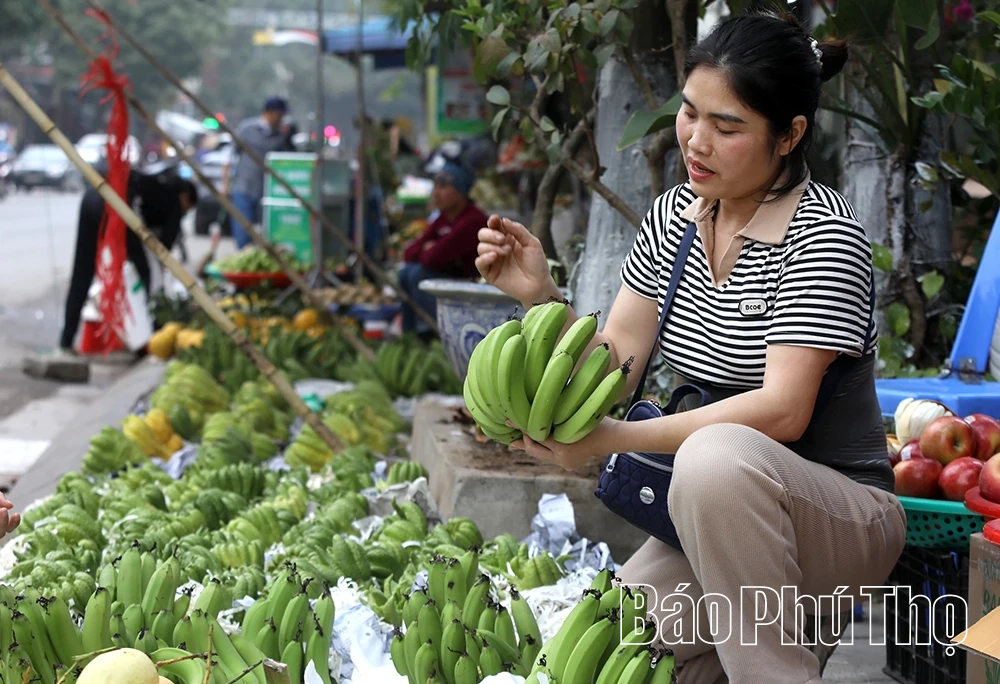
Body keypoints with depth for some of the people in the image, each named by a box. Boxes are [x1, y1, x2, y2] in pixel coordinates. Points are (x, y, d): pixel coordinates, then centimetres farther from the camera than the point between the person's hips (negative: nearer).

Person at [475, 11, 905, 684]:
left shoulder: (825, 235, -16)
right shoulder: (674, 214, 5)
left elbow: (782, 410, -25)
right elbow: (616, 365, 2)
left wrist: (615, 438, -29)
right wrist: (543, 297, -16)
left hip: (839, 521, -6)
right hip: (712, 520, 6)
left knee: (718, 456, -38)